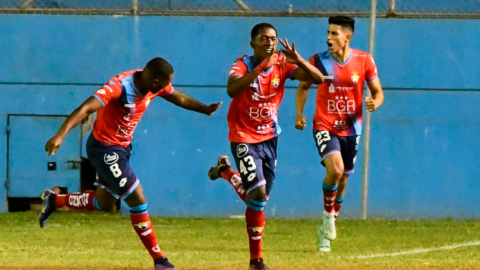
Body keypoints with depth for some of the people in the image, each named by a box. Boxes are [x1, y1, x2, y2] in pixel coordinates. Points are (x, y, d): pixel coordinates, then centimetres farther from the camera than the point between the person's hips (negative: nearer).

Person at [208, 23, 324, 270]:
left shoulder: (282, 64, -7)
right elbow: (232, 90, -40)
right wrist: (260, 68, -48)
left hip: (269, 137, 5)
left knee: (259, 199, 12)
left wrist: (298, 61, -36)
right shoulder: (243, 66, -18)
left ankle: (225, 170, 42)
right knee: (259, 195, -16)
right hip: (244, 139, -5)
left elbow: (317, 78, -18)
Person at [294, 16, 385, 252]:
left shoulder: (364, 61, -4)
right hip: (325, 126, -2)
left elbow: (378, 92, 4)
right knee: (335, 168, -27)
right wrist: (299, 114, -2)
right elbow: (303, 86, 10)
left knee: (342, 180, 10)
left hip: (351, 129, 2)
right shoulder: (319, 61, -5)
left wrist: (374, 103, -19)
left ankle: (326, 233, 30)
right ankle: (328, 215, -3)